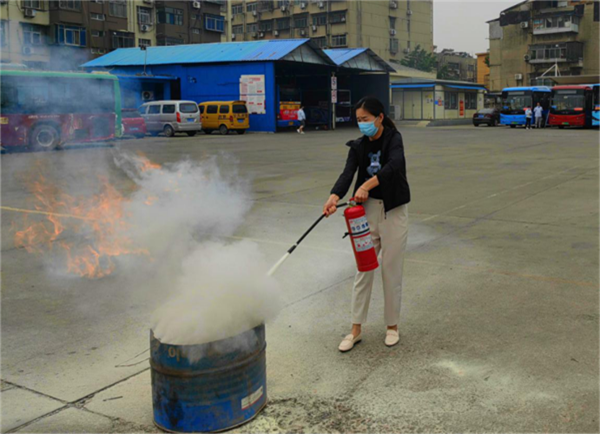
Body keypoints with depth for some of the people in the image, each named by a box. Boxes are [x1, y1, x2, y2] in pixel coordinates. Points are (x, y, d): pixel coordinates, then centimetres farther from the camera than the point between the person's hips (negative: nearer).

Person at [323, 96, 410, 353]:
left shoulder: (393, 138, -8)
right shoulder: (358, 146, 3)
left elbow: (394, 165, -29)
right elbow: (348, 173, -13)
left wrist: (367, 184, -42)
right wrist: (335, 197, -33)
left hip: (393, 212, -3)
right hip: (368, 210, 4)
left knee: (391, 271, 6)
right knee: (363, 269, 7)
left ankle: (392, 326, 23)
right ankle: (356, 329, 16)